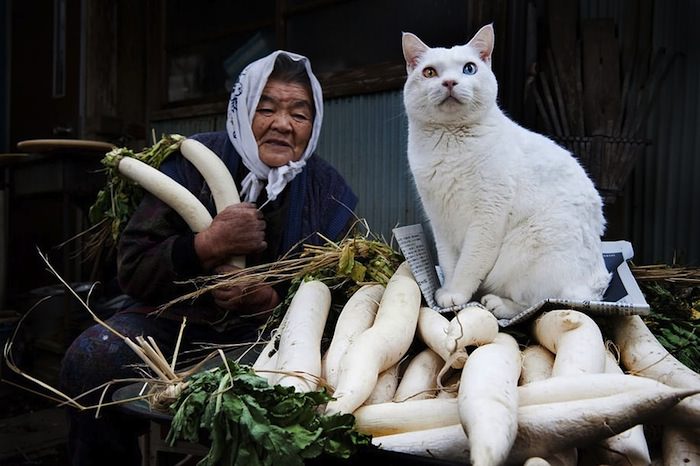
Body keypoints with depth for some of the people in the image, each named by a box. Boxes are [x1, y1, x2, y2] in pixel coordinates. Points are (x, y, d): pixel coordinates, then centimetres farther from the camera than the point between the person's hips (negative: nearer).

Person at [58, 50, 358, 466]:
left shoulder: (329, 192, -2)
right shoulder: (193, 162, -6)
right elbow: (132, 271, -7)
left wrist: (272, 299, -19)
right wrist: (207, 245, -25)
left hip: (270, 330, 1)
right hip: (178, 319, 0)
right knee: (91, 359, -25)